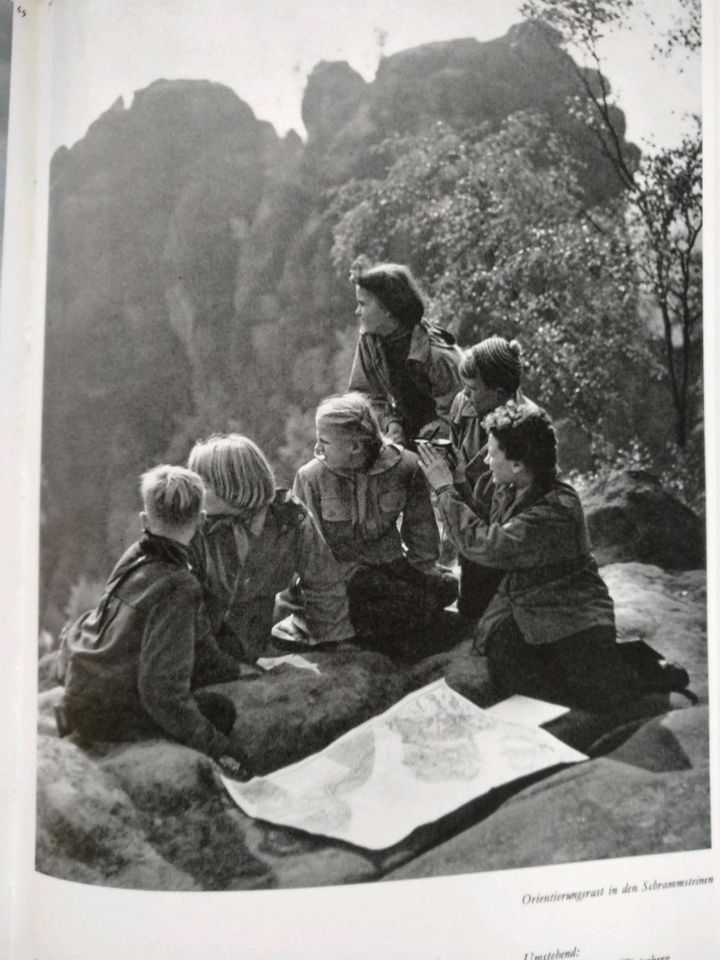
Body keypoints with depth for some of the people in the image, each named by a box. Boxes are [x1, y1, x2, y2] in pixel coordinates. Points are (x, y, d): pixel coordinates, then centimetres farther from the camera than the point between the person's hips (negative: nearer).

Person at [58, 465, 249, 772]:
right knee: (220, 711, 0)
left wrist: (245, 671, 19)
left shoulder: (134, 557, 0)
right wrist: (216, 747, -15)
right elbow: (163, 692, -25)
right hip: (108, 718, -8)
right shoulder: (178, 589, -24)